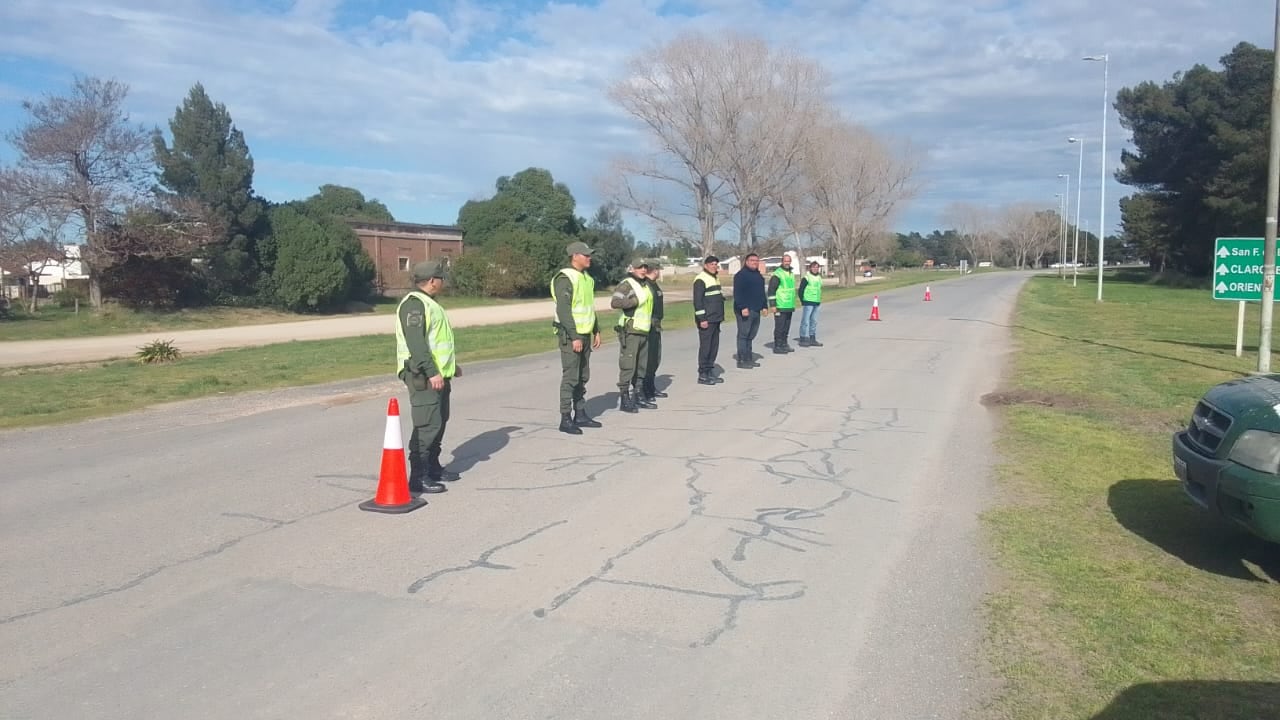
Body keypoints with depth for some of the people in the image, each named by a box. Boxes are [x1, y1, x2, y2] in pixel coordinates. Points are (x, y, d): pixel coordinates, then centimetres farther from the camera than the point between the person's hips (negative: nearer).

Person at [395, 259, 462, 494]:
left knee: (439, 421, 16)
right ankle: (418, 477, -8)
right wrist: (431, 373, -27)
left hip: (438, 373, 11)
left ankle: (433, 467, 28)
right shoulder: (414, 304, -15)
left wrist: (451, 365, 30)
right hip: (423, 376, -11)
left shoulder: (428, 303, 19)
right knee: (427, 424, -11)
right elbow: (415, 343, -24)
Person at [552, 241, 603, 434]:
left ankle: (580, 414, 21)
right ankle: (565, 420, -2)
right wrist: (574, 337, -22)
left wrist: (596, 331, 18)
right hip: (571, 336, -9)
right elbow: (563, 310, -20)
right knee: (570, 378, -7)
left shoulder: (587, 278, 14)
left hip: (585, 335, 9)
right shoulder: (565, 279, -14)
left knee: (583, 377, 12)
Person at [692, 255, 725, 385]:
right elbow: (697, 301, -17)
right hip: (706, 320, -9)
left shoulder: (715, 278, 17)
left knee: (714, 346, 11)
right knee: (705, 346, -6)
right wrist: (702, 319, -20)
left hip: (715, 319, 9)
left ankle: (710, 372, 19)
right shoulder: (701, 280, -12)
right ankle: (702, 375, -1)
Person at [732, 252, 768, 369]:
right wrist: (742, 307, -22)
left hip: (756, 310, 8)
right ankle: (741, 360, -3)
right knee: (743, 335, -5)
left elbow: (762, 293, 25)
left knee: (750, 336, 12)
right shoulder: (741, 275, -8)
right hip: (745, 311, -8)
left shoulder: (759, 276, 19)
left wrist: (765, 306, 17)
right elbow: (737, 293, -16)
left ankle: (749, 359, 17)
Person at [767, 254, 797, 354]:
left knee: (786, 327, 13)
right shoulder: (777, 274, -11)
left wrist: (793, 304, 24)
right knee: (779, 327, -6)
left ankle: (784, 345, 21)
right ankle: (777, 347, -1)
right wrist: (772, 305, -19)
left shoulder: (791, 273, 16)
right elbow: (771, 290, -14)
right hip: (780, 307, -8)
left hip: (789, 306, 8)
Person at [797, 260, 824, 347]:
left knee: (814, 321, 11)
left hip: (816, 303, 7)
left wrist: (819, 300, 15)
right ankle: (802, 339, -4)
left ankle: (812, 339, 17)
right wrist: (802, 301, -8)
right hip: (808, 302, -7)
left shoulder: (819, 277, 13)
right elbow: (800, 290, -8)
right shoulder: (806, 278, -9)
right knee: (805, 321, -7)